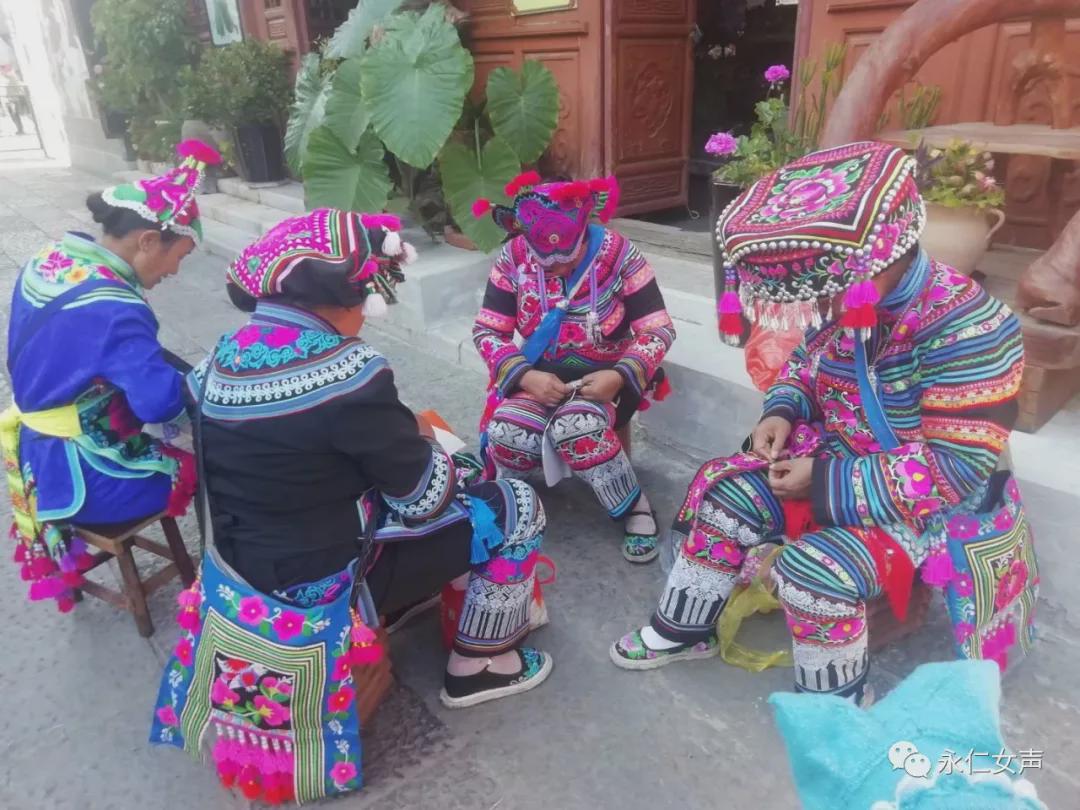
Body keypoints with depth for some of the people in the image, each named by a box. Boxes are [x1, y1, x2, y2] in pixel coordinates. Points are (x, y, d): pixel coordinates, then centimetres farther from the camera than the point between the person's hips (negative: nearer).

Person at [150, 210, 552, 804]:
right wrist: (423, 443, 4)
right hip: (318, 587, -8)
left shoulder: (227, 355, -3)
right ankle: (481, 663, 19)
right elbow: (426, 499, -17)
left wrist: (400, 435, 8)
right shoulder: (346, 374, -26)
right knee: (514, 508, 3)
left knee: (446, 462, 21)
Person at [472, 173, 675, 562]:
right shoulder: (513, 258, -8)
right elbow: (487, 331, -5)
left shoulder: (619, 253, -13)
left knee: (574, 426, -36)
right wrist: (524, 375, -23)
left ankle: (635, 509, -11)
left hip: (605, 378, -2)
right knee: (505, 433, -28)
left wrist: (620, 376, -28)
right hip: (541, 378, 3)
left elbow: (659, 330, -12)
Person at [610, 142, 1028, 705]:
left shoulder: (967, 330, -28)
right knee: (722, 489, -2)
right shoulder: (846, 299, -6)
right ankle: (684, 630, 17)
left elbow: (959, 468, -29)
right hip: (831, 457, 8)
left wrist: (828, 484, -28)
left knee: (814, 568, -28)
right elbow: (805, 363, 15)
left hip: (923, 498, -7)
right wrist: (782, 411, -8)